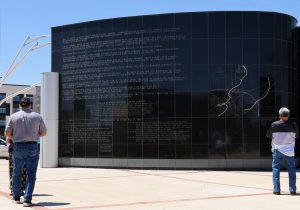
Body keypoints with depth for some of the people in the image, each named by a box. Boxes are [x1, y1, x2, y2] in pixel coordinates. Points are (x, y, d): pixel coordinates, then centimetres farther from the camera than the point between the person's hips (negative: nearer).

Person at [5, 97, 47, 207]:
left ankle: (16, 198, 27)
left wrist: (10, 137, 19)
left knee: (16, 173, 16)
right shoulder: (37, 116, 2)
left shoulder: (13, 116, 0)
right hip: (33, 147, -1)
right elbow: (43, 133, 8)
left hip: (18, 147, 1)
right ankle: (27, 200, -7)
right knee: (31, 174, 1)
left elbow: (7, 133, -3)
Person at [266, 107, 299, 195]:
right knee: (291, 169, 11)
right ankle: (292, 189, 9)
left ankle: (276, 189, 3)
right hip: (289, 151, 1)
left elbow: (268, 135, 3)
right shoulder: (293, 125, -7)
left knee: (276, 168, 8)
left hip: (277, 150, 0)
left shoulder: (274, 125, -10)